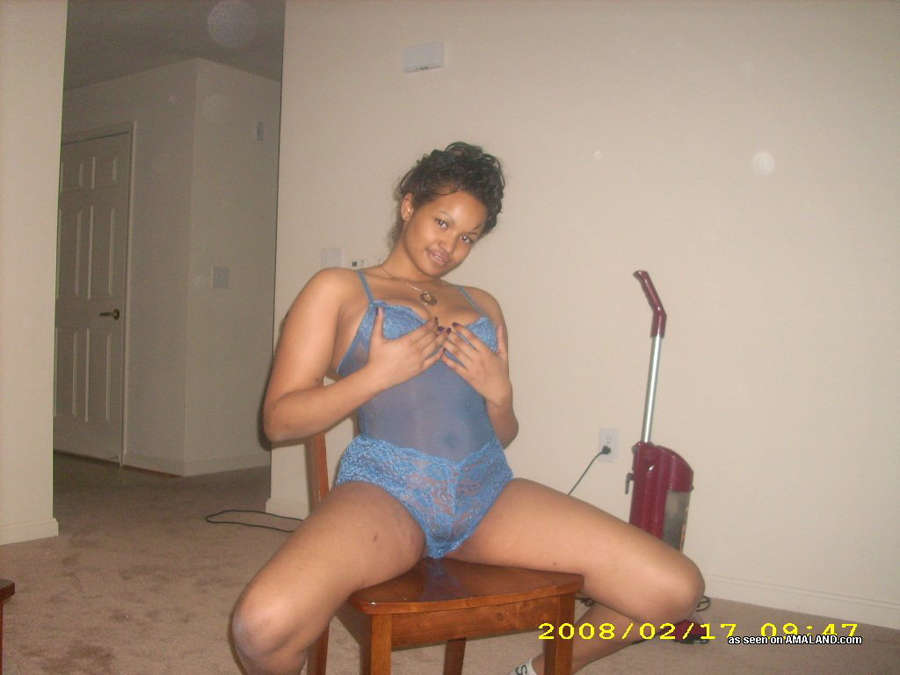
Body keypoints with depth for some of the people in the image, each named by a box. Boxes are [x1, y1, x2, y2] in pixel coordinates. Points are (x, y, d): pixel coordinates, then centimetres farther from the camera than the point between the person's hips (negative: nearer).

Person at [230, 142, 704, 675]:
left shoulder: (483, 306, 24)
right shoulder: (338, 290, 12)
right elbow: (279, 420, 5)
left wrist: (499, 394, 3)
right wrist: (378, 374, -7)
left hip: (488, 489, 5)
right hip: (387, 487, -4)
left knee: (676, 589, -12)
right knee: (265, 625, -35)